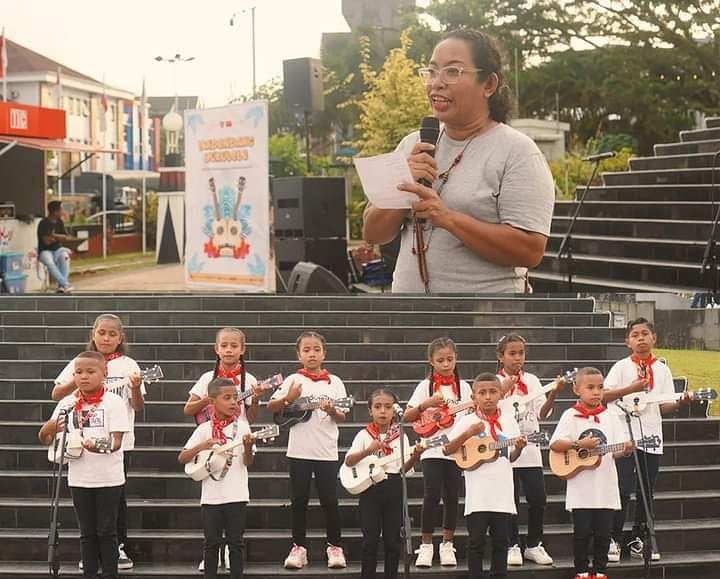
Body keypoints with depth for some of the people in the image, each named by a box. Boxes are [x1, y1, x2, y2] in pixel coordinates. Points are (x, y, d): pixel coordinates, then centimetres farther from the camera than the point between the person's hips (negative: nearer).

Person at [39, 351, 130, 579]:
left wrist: (100, 446, -34)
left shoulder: (113, 402, -8)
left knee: (106, 531, 2)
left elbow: (116, 441, -13)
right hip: (79, 478, 4)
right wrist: (47, 430, -19)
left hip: (108, 478, -3)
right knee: (87, 532, 11)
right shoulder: (67, 404, 2)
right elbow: (46, 439, 5)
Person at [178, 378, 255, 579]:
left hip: (237, 494, 0)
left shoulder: (242, 426, 0)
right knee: (212, 542, 7)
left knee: (236, 542, 5)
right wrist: (202, 446, -16)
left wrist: (248, 447, -25)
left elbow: (248, 462, -5)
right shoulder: (205, 429, 0)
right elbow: (182, 458, -2)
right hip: (211, 495, 0)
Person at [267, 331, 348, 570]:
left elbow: (342, 417, 4)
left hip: (326, 450, 0)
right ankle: (298, 547, 14)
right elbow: (271, 407, 0)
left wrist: (332, 411, -17)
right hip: (299, 449, 0)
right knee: (299, 499, 5)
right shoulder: (293, 380, 2)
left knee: (329, 500, 2)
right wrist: (287, 399, -17)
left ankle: (335, 546, 14)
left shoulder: (334, 382, 5)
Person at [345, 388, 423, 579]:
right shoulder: (364, 435, -1)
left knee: (392, 540, 6)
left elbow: (404, 467, 2)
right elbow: (348, 461, -9)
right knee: (370, 539, -1)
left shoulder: (400, 436, 4)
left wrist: (415, 456, -17)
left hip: (393, 489, 2)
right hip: (370, 487, -2)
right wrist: (368, 450, -23)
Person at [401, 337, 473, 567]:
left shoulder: (463, 387, 7)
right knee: (432, 496, -10)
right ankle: (426, 545, 0)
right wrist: (426, 404, -16)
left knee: (452, 497, 4)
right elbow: (406, 417, -2)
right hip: (432, 450, -2)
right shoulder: (426, 386, 1)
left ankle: (447, 544, 15)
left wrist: (475, 409, -11)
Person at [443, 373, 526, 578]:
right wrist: (468, 434, -18)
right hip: (478, 495, -3)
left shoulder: (508, 421, 7)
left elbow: (510, 458, 14)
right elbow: (447, 450, -6)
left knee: (501, 541, 9)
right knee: (476, 541, 2)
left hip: (502, 493, 3)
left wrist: (518, 448, -7)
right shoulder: (467, 422, -3)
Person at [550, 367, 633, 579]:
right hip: (581, 489, -3)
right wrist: (580, 445, -20)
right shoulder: (571, 416, -2)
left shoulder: (610, 417, 8)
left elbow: (616, 451, 5)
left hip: (606, 488, 3)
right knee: (582, 532, 0)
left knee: (603, 533, 7)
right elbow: (554, 444, -10)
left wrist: (625, 450, -17)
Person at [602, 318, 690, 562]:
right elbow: (603, 396, -8)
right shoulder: (622, 367, 0)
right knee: (623, 489, -7)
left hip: (651, 437, 4)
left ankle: (637, 540, 19)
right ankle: (614, 540, 3)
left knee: (646, 493, 8)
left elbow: (664, 406, 7)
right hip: (624, 436, -4)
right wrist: (631, 388, -19)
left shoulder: (662, 369, 9)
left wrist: (681, 402, -12)